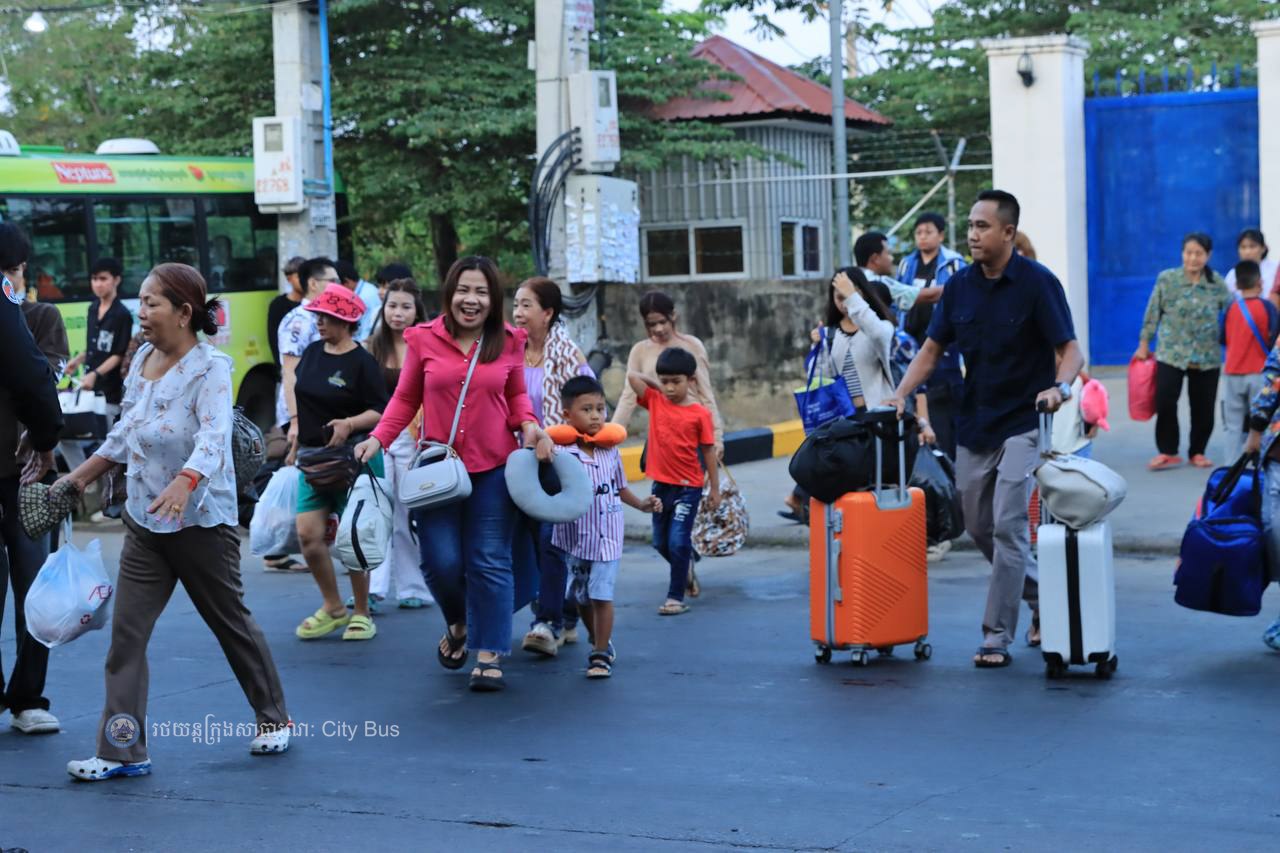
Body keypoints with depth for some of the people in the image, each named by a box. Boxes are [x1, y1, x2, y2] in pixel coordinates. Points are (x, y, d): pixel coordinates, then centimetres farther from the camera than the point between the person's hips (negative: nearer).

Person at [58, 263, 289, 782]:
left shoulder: (210, 367, -16)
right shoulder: (144, 358, 5)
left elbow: (215, 437, -31)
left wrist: (184, 483, -48)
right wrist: (81, 476, 21)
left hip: (201, 522, -6)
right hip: (144, 521, 6)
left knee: (231, 624, 10)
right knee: (126, 633, -1)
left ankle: (273, 719, 31)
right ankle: (122, 751, 2)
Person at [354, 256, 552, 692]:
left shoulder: (509, 342, 2)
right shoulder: (424, 340, -2)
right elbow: (404, 399, 6)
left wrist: (529, 425, -5)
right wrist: (378, 438, -6)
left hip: (494, 468, 0)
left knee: (489, 563, 0)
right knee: (441, 561, 0)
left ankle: (489, 656, 8)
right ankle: (458, 624, 32)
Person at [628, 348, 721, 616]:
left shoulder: (700, 413, -9)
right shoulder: (655, 401, 1)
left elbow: (708, 452, -4)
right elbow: (632, 376, -5)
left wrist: (715, 489, -2)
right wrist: (657, 384, 1)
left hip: (688, 486, -4)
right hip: (661, 483, 5)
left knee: (678, 543, -7)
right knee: (661, 543, 14)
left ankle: (676, 597, 1)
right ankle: (686, 565, 41)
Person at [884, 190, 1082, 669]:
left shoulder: (1037, 283, -11)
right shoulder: (959, 286, 3)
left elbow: (1069, 349, -13)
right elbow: (932, 349, 7)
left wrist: (1060, 386, -33)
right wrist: (901, 393, -7)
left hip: (1023, 424, -6)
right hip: (974, 424, 6)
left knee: (1007, 526, -11)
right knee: (979, 526, 11)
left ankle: (997, 637, -4)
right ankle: (1042, 597, 32)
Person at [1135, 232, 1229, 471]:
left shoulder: (1217, 283, 1)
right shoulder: (1166, 279, -2)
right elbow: (1152, 314, 3)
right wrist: (1144, 344, 5)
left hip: (1207, 357, 1)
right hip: (1171, 353, -1)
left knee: (1203, 407, 5)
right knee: (1165, 403, -10)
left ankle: (1198, 452, 22)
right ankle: (1167, 452, 4)